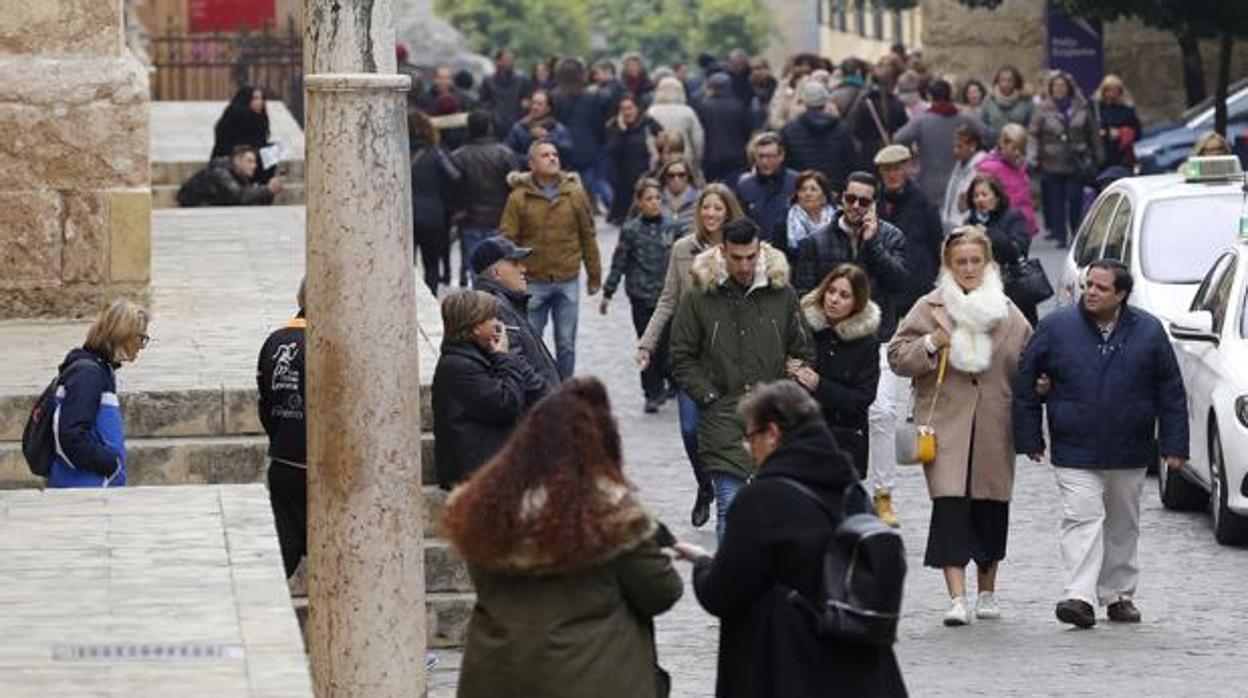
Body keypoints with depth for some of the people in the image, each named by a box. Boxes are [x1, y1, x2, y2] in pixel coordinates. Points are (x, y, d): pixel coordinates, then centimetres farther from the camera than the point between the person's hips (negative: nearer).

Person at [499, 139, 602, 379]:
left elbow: (588, 237, 8)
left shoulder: (575, 194, 3)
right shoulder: (518, 197, -4)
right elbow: (507, 240, -6)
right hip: (533, 283, -2)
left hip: (568, 281, 2)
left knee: (566, 344, 8)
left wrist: (594, 276, 10)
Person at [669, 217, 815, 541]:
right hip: (723, 418, -2)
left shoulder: (782, 294, 6)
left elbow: (804, 353, 14)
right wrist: (709, 397, -5)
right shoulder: (698, 298, 1)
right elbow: (682, 358, 5)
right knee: (730, 508, -9)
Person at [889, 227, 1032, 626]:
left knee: (991, 510, 11)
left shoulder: (1008, 313, 10)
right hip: (946, 425, -3)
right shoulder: (930, 309, 3)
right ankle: (957, 598, -16)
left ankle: (987, 592, 28)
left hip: (994, 428, 3)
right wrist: (932, 343, -13)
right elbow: (897, 357, 3)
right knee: (950, 506, -14)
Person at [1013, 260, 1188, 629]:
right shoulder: (1055, 328, -4)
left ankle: (1119, 595, 26)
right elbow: (1026, 382, 2)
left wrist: (1174, 445, -1)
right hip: (1075, 452, -2)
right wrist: (1029, 438, 0)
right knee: (1082, 519, -14)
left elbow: (1171, 391, 3)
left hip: (1130, 454, 2)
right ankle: (1080, 596, -22)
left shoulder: (1148, 332, -1)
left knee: (1123, 526, 13)